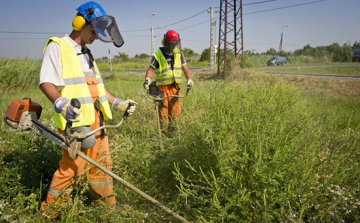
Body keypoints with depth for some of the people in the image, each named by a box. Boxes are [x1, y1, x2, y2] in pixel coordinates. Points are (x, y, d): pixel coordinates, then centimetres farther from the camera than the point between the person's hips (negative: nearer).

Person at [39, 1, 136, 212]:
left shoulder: (87, 53, 20)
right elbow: (46, 82, -15)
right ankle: (50, 209, 16)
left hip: (96, 118, 8)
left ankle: (108, 205, 26)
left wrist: (118, 103, 18)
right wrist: (61, 104, -33)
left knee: (102, 162, 12)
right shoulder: (57, 47, -6)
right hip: (75, 120, -8)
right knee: (73, 166, -4)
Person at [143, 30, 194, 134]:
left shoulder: (179, 54, 6)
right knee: (163, 110, 1)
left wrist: (189, 79, -9)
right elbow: (151, 69, -4)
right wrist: (147, 79, -21)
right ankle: (164, 131, 15)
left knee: (176, 110, 7)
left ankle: (172, 128, 25)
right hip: (163, 87, -4)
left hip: (175, 87, 4)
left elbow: (185, 68, 7)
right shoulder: (158, 55, -7)